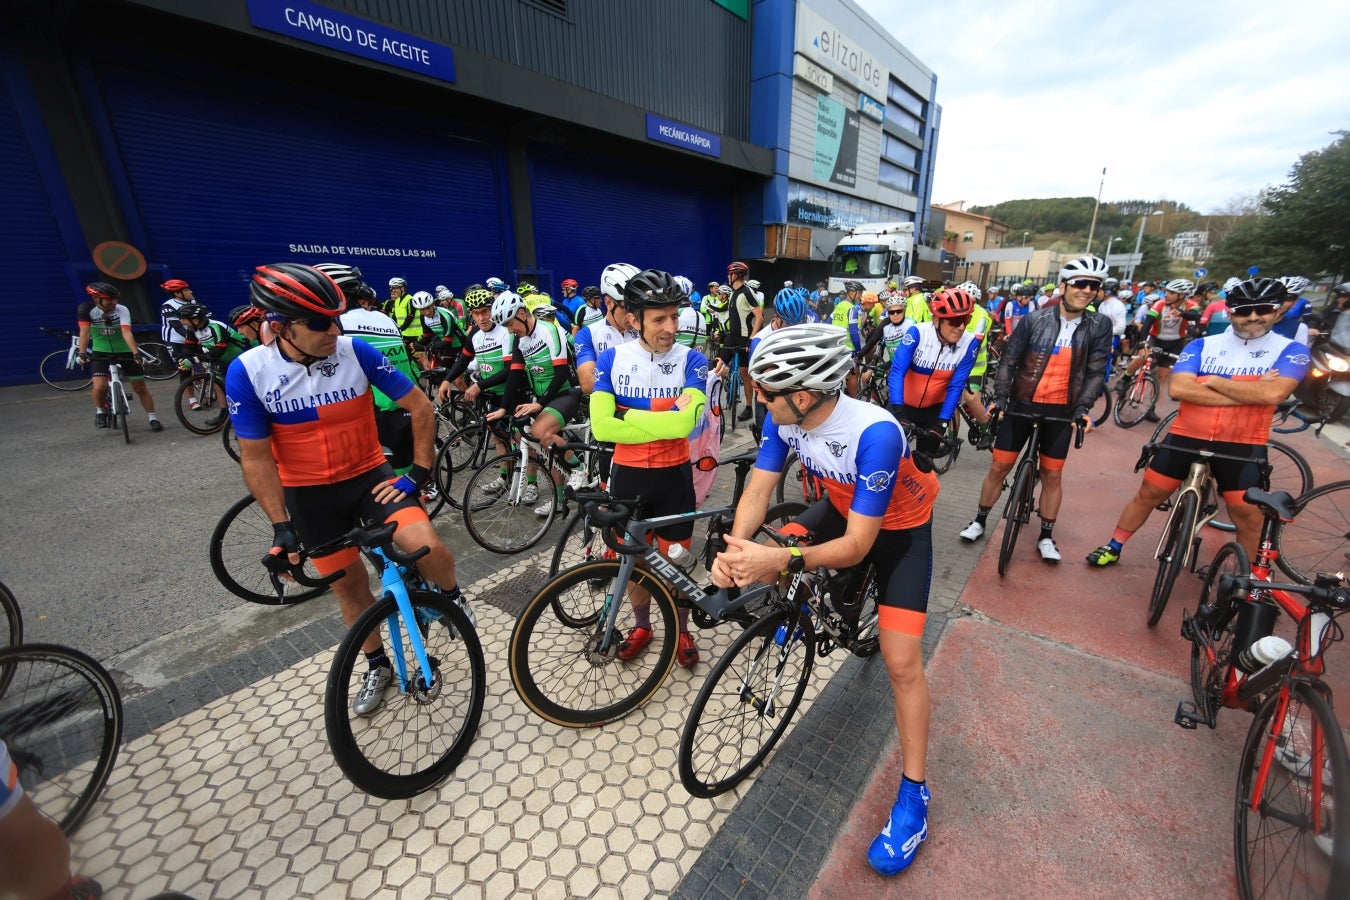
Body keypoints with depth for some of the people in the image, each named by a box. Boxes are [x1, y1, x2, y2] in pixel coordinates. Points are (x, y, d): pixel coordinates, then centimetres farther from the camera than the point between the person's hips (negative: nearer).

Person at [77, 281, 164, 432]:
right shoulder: (86, 309, -12)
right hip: (101, 353, 0)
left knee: (140, 388, 2)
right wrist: (82, 353, -29)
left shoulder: (122, 310, -16)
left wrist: (136, 354, -38)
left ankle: (153, 418, 11)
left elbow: (126, 333, -26)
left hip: (125, 352, 0)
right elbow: (84, 332, -18)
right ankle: (101, 411, 13)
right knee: (99, 387, -17)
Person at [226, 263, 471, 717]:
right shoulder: (247, 371, -13)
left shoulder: (356, 351, -15)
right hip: (309, 495, 2)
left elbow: (421, 407, -9)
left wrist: (418, 473, -12)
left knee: (427, 547, -25)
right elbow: (256, 457, -7)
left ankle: (451, 595, 10)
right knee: (350, 586, 13)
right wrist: (281, 526, -11)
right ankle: (378, 666, 37)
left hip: (370, 475, -1)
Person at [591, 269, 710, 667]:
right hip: (627, 475, 2)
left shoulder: (691, 360, -10)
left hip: (673, 476, -1)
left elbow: (685, 423, -24)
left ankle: (681, 630, 38)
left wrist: (628, 415, -16)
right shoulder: (612, 358, -6)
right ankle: (642, 625, 43)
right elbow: (600, 426, -17)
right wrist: (662, 421, -18)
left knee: (675, 560, 14)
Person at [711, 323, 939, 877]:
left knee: (901, 662, -10)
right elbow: (758, 490, -19)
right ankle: (842, 608, 30)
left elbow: (857, 544, -35)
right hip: (844, 507, 6)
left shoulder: (875, 434, -40)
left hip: (899, 528, -5)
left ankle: (914, 794, 14)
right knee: (765, 565, -3)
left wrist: (780, 561, -49)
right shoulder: (783, 418, -22)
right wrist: (736, 549, -37)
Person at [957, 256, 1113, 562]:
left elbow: (1096, 372, 0)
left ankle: (1046, 536, 23)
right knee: (999, 467, 3)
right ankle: (980, 521, 20)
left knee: (1052, 474, 8)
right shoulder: (1034, 319, -6)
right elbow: (1009, 360, -5)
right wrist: (1000, 396, -14)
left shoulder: (1100, 326, 0)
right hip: (1022, 405, -1)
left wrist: (1083, 407, -10)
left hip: (1062, 411, 2)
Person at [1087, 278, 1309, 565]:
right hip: (1185, 437, 1)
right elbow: (1178, 388, -14)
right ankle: (1113, 546, 23)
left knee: (1249, 517, 5)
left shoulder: (1291, 350, 1)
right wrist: (1248, 394, -14)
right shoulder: (1202, 345, 2)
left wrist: (1212, 381, -11)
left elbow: (1273, 393, -18)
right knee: (1148, 495, 8)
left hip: (1242, 446, 0)